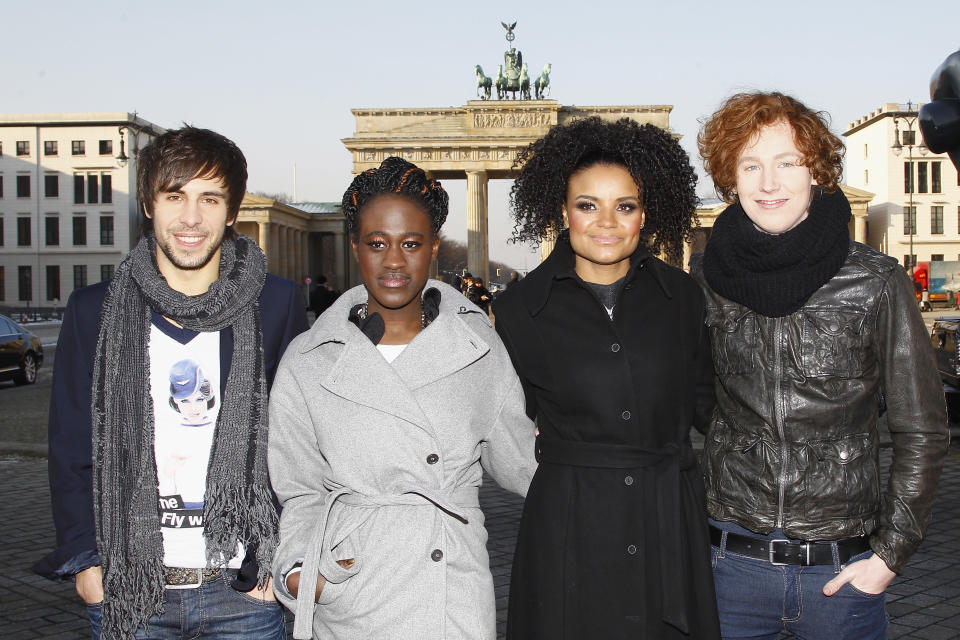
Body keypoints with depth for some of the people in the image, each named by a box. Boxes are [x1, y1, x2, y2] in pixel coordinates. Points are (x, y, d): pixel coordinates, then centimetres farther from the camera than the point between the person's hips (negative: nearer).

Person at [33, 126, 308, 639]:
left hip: (243, 583, -1)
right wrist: (85, 559, 1)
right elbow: (72, 448, 6)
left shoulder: (275, 305, -2)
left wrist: (285, 555, 0)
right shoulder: (95, 310, 0)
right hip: (127, 585, 1)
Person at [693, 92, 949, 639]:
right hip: (731, 564, 1)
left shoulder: (877, 285, -7)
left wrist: (891, 553, -4)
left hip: (842, 571, -1)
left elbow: (923, 431, -1)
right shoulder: (706, 281, -2)